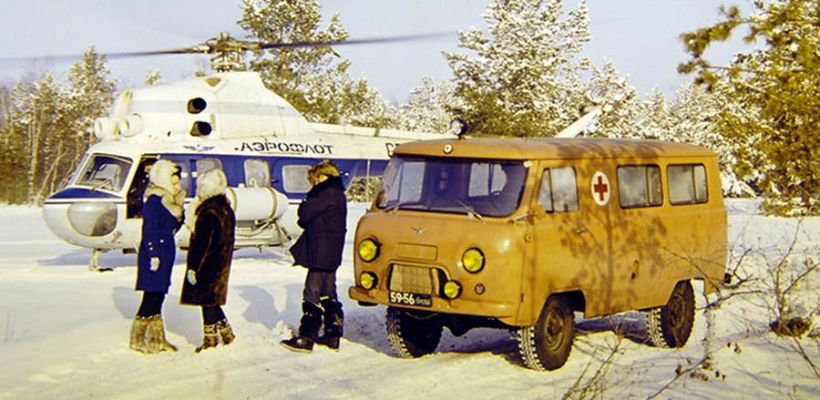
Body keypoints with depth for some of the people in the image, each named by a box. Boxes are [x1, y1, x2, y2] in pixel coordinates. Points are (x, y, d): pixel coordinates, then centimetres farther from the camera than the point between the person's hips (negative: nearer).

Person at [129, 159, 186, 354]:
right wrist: (153, 255, -21)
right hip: (154, 254, -9)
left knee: (158, 297, 12)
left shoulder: (169, 200, 14)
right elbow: (149, 230, -18)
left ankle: (157, 339, 17)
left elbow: (174, 226, 16)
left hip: (166, 253, 9)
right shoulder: (154, 200, -14)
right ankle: (137, 339, 3)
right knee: (151, 296, -5)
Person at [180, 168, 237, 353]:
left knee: (207, 301, 0)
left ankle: (210, 337, 7)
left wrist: (193, 267, -17)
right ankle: (226, 332, 22)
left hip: (207, 264, -9)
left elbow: (202, 242, -21)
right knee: (213, 301, 18)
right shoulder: (226, 208, 9)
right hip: (222, 262, 9)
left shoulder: (208, 211, -19)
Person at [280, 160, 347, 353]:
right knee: (328, 296, 14)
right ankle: (333, 335, 18)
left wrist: (306, 203, 2)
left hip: (321, 256, -10)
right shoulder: (337, 194, 17)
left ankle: (306, 338, -5)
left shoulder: (328, 194, -15)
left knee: (313, 295, -7)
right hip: (331, 255, 10)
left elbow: (305, 214, -17)